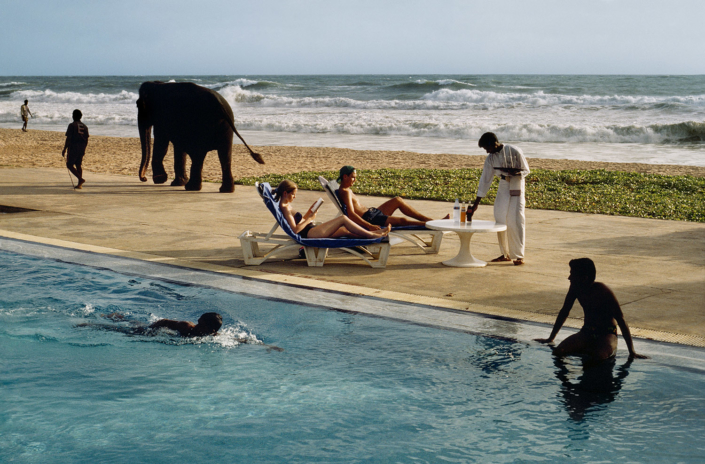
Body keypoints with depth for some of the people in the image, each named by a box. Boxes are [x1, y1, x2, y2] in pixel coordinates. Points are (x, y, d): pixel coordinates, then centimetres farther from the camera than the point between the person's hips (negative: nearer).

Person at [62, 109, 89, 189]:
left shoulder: (72, 125, -9)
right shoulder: (84, 127, 10)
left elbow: (68, 139, -13)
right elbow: (86, 140, 13)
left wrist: (64, 150, -9)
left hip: (73, 148, -6)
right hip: (82, 148, 6)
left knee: (69, 165, 1)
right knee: (78, 165, 12)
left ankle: (81, 179, -16)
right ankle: (79, 184, 10)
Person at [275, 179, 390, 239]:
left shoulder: (286, 205, 17)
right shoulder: (285, 208, -14)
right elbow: (295, 229, -23)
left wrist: (310, 211, 9)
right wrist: (309, 219, -11)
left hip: (311, 231, 11)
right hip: (309, 233, -11)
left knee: (346, 230, 9)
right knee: (343, 219, -11)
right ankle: (373, 235, -7)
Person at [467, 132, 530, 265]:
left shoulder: (514, 152, -14)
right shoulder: (491, 158, 0)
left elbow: (526, 170, -5)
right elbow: (485, 180, 4)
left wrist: (516, 172, -29)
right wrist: (476, 204, 2)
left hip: (516, 187, -5)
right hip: (503, 187, 6)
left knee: (515, 222, -10)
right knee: (500, 220, 4)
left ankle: (519, 256, -3)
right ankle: (505, 254, 16)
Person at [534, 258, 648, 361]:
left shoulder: (603, 291, -21)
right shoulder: (575, 288, -5)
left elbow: (621, 320, -20)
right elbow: (564, 312, 12)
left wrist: (632, 352, -24)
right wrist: (550, 338, 19)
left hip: (607, 333, -5)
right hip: (586, 333, 5)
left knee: (598, 357, -38)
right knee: (558, 352, -21)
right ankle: (591, 349, -5)